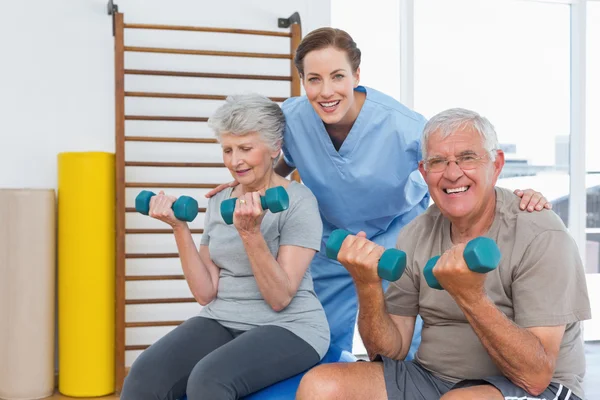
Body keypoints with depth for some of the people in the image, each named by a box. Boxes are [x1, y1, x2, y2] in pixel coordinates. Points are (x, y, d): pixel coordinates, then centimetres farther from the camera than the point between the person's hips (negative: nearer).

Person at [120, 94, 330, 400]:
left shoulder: (297, 200, -8)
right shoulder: (218, 203, 9)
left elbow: (280, 298, -13)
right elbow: (206, 293, 2)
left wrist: (250, 232, -25)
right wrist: (179, 227, -7)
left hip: (288, 328, -4)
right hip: (220, 322, 5)